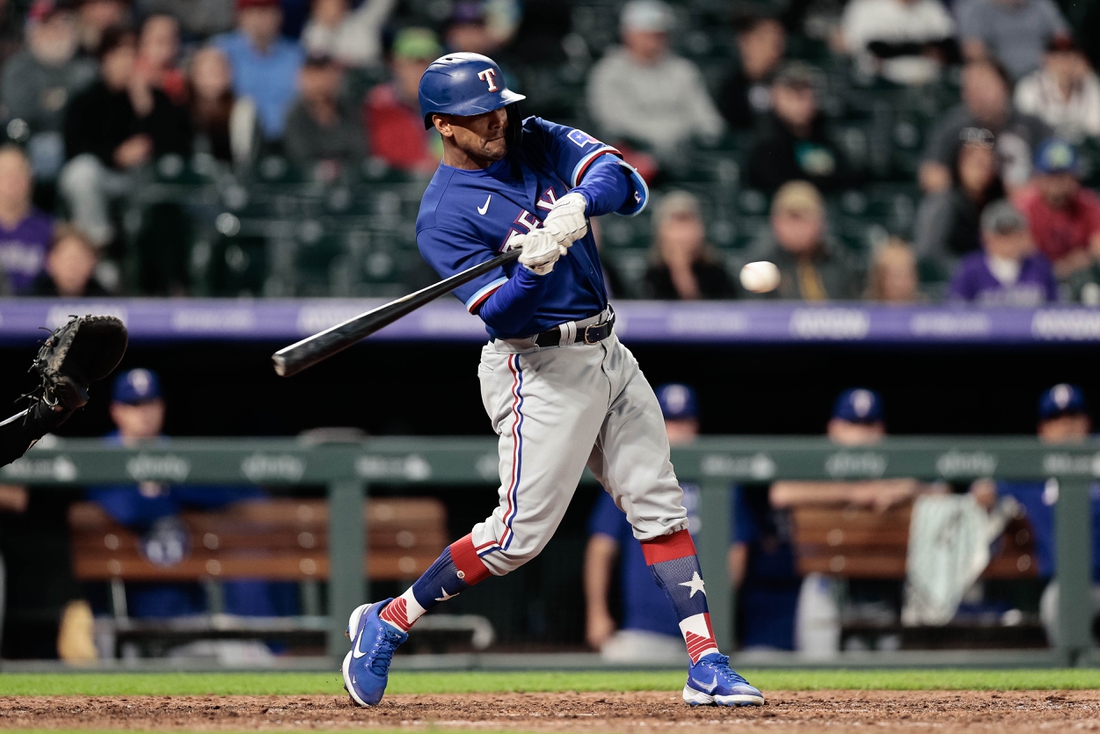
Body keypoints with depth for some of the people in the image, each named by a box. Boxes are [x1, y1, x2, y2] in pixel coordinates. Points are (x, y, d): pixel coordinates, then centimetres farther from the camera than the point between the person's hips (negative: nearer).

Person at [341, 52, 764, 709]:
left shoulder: (539, 143, 6)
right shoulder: (443, 216, -12)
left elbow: (627, 184, -9)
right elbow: (501, 315, -20)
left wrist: (580, 201, -29)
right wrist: (534, 269, -38)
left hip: (607, 356, 7)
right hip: (539, 370, -7)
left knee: (661, 507, 4)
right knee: (521, 531, -10)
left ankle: (706, 666, 5)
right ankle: (387, 623, 5)